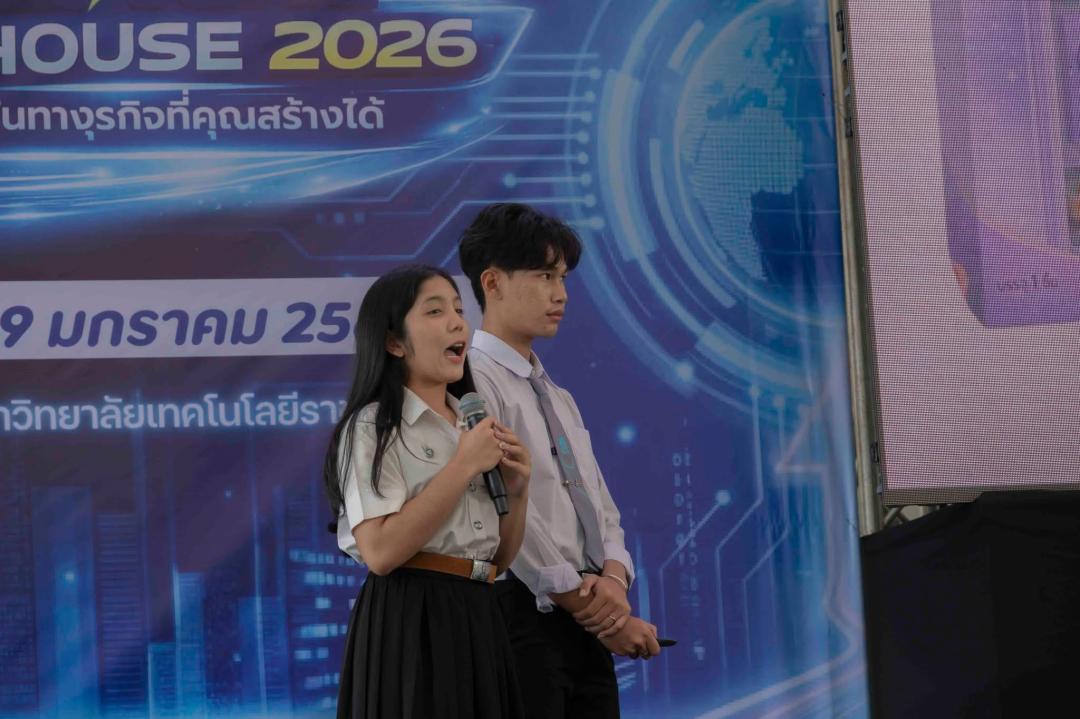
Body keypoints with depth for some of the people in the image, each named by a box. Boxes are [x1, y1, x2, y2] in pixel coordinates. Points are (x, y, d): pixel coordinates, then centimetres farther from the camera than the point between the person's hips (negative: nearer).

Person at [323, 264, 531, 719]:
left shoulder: (475, 425, 16)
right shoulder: (373, 428, -6)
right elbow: (381, 553, -19)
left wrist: (516, 491, 0)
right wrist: (464, 466, -15)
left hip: (477, 625, 7)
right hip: (409, 627, -7)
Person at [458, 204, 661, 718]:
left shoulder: (559, 399, 21)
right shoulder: (474, 381, -7)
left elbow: (598, 503, 16)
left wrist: (613, 578, -6)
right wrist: (589, 606, -11)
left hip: (586, 621, 8)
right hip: (525, 614, -8)